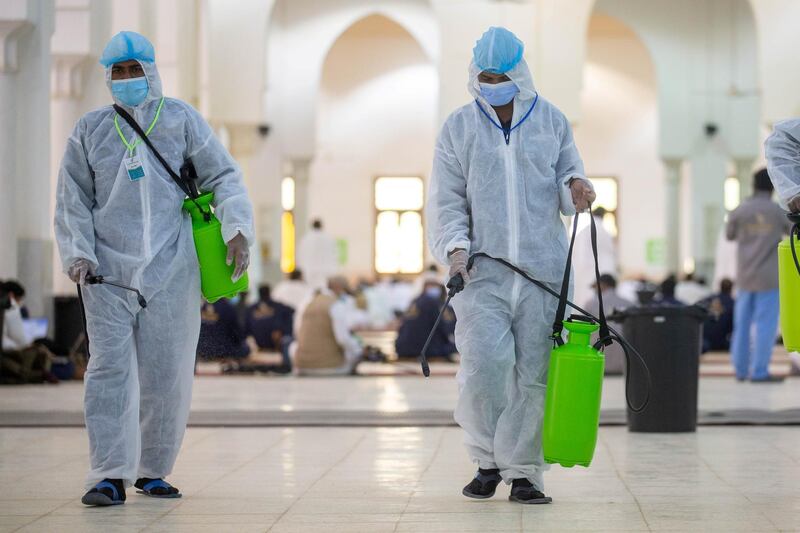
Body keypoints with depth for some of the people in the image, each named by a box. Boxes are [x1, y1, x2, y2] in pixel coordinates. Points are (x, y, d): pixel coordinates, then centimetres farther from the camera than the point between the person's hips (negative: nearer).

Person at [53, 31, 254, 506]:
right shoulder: (91, 130, 12)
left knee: (168, 374, 2)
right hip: (107, 271, 0)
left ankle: (153, 471, 16)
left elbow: (223, 176, 7)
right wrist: (78, 254, -2)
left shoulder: (181, 120, 8)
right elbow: (73, 199, 11)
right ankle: (111, 476, -9)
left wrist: (237, 229, -8)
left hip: (171, 270, 0)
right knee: (110, 369, -9)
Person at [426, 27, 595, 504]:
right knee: (485, 363, -14)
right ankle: (488, 460, 7)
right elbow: (447, 199, 6)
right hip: (482, 268, -1)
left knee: (534, 373, 1)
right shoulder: (459, 127, 7)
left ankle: (523, 471, 11)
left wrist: (575, 188, -9)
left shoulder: (552, 121, 10)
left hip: (544, 268, 1)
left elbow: (567, 176, 15)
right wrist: (454, 245, -10)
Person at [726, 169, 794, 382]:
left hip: (745, 277, 3)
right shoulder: (779, 211, -7)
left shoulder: (739, 211, -2)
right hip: (769, 277, -3)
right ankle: (759, 371, -8)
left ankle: (741, 369, 15)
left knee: (742, 323, 11)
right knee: (766, 324, -3)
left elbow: (730, 235, 15)